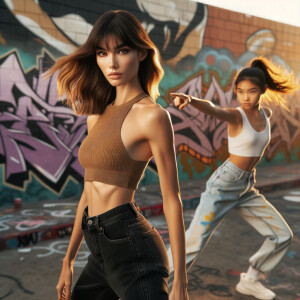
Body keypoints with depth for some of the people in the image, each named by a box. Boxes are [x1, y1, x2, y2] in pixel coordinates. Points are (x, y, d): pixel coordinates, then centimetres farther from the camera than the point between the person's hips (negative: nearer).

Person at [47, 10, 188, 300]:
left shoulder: (152, 115, -12)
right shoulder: (97, 115, 10)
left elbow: (172, 200, -11)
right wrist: (68, 260, 17)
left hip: (131, 245, -8)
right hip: (101, 251, 8)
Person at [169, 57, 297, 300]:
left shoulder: (266, 114, 5)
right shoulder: (235, 115, -14)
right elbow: (212, 109, -36)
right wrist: (190, 100, -56)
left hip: (247, 188, 7)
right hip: (223, 185, -7)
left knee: (283, 236, 11)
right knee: (194, 244, -13)